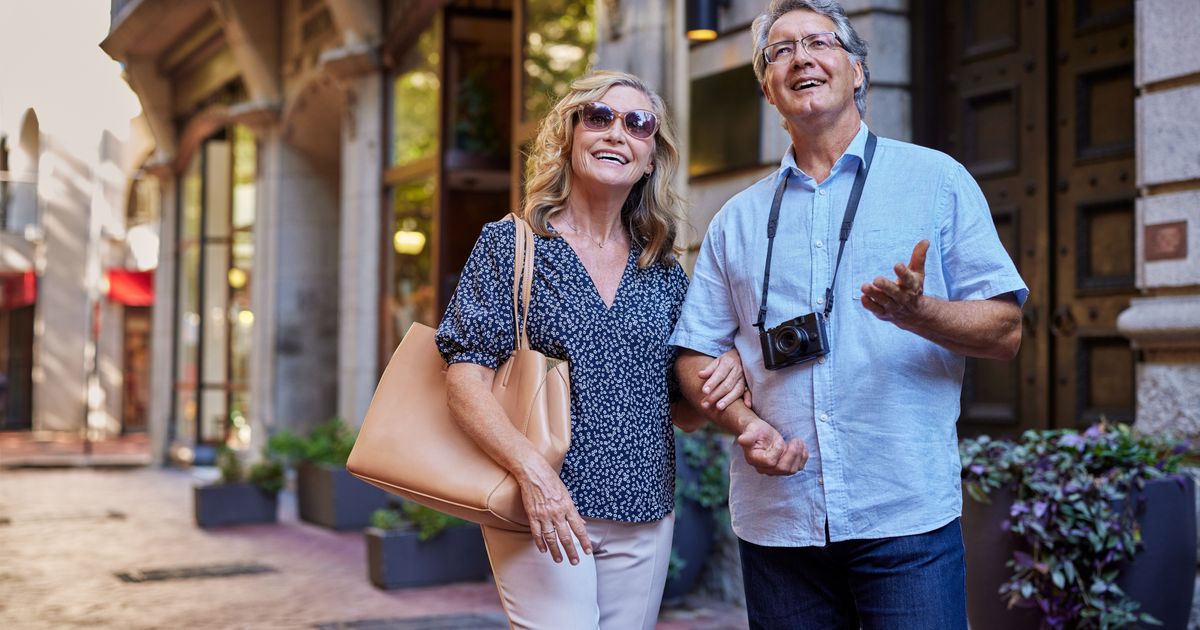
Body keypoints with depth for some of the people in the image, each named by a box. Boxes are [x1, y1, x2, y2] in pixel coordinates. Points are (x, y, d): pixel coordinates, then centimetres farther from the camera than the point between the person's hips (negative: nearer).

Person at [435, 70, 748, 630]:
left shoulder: (663, 272, 10)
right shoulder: (510, 245, -2)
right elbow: (467, 379, -9)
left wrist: (727, 374, -6)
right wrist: (531, 468, -23)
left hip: (643, 518, 4)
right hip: (542, 515, -4)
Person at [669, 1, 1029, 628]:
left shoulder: (936, 179, 5)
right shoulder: (738, 218, 13)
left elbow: (1005, 330, 2)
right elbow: (695, 354, 12)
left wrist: (918, 313, -18)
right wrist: (742, 422, -8)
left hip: (908, 516, -2)